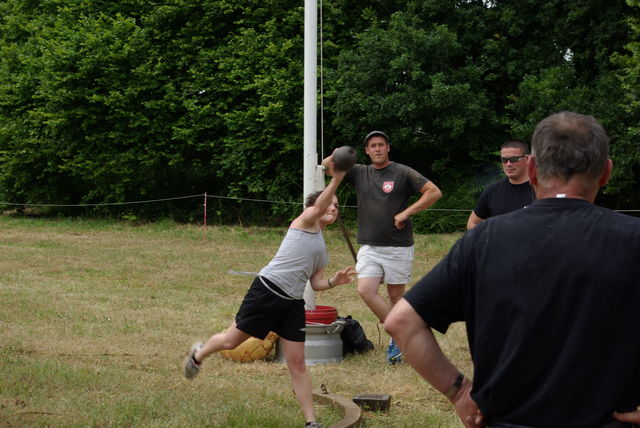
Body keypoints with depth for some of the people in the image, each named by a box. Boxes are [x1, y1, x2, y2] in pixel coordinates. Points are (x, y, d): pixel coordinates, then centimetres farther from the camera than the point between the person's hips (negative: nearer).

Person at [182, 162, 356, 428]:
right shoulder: (305, 221, -1)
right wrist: (336, 180, -40)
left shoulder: (323, 250, 20)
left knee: (297, 365, 3)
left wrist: (334, 282, -4)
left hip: (292, 304, 7)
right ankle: (199, 354, 40)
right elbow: (318, 208, -24)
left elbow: (316, 283, 17)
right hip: (267, 289, -6)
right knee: (232, 341, 8)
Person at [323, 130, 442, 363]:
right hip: (369, 246, 3)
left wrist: (406, 213, -12)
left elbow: (434, 192, -6)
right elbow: (324, 167, 12)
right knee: (365, 290, -14)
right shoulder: (359, 172, 11)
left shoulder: (403, 173, -1)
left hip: (398, 247, -3)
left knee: (396, 296, 3)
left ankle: (398, 336, 18)